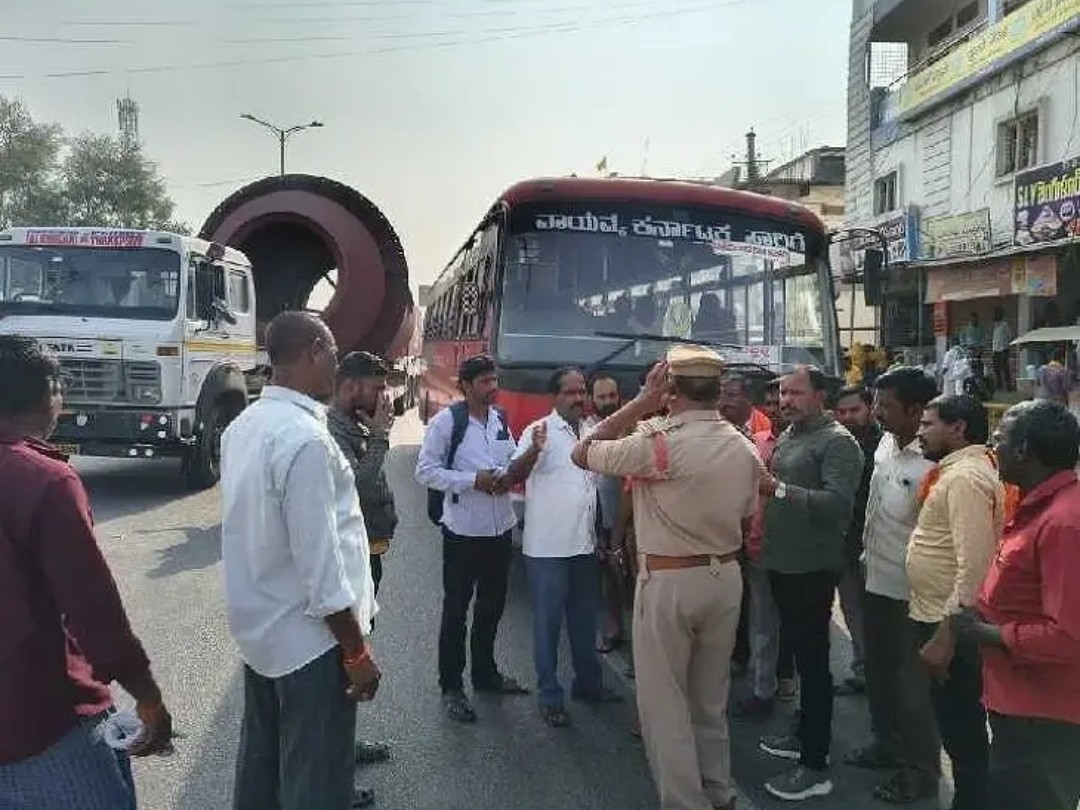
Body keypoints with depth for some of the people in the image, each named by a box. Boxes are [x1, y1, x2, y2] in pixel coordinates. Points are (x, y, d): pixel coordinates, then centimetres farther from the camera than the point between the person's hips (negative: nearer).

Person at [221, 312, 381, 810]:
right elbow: (320, 563, -23)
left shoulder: (243, 426, 4)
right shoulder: (305, 438, -23)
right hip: (307, 638, -9)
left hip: (257, 628, 9)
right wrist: (357, 651, -15)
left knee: (261, 762, 22)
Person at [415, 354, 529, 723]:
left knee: (492, 605, 18)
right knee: (456, 610, 5)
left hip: (500, 528, 6)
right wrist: (472, 480, -21)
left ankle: (485, 672, 36)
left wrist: (508, 477, -6)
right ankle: (451, 687, 18)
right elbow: (425, 471, -13)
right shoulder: (446, 422, -12)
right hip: (463, 531, -6)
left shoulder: (501, 420, 7)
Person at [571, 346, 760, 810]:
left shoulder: (656, 442, -17)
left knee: (665, 701, 7)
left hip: (669, 581, -7)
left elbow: (582, 455, -8)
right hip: (726, 577, 7)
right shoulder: (744, 448, 3)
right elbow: (747, 520, 12)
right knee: (711, 696, 21)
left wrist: (640, 403, -7)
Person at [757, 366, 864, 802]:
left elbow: (839, 503, -28)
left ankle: (815, 766, 7)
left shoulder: (837, 442, -15)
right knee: (797, 652, 20)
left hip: (812, 568, -9)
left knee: (813, 660, -2)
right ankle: (805, 733, 37)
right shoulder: (787, 437, 13)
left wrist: (780, 489, -33)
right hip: (783, 564, 9)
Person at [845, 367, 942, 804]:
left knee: (912, 684, 9)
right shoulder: (886, 444, 1)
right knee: (879, 672, 22)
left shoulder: (932, 462, -25)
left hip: (910, 591, -8)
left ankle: (920, 769, 28)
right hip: (876, 580, 8)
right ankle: (888, 743, 42)